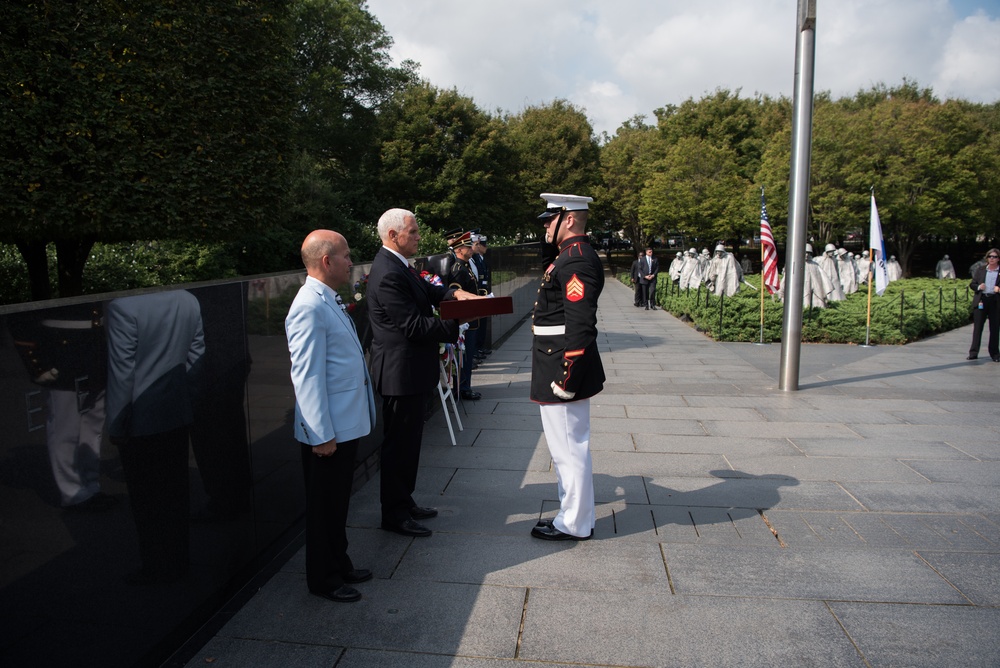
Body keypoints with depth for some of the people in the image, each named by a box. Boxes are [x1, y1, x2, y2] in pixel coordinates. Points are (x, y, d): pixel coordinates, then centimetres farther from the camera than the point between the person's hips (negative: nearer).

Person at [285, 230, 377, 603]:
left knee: (338, 502, 22)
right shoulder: (310, 307, -20)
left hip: (346, 424, 10)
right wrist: (322, 435, -23)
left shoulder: (330, 302, 12)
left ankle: (339, 565, 38)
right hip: (327, 431, -10)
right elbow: (307, 376, -23)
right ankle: (323, 580, 24)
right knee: (324, 507, 7)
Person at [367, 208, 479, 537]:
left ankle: (404, 501, 34)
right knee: (399, 443, 3)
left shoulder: (399, 265, 9)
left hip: (411, 368, 11)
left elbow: (427, 290, 13)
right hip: (402, 371, -11)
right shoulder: (388, 275, -23)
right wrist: (456, 324, -19)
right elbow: (414, 325, -25)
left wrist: (454, 293, -6)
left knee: (408, 439, 20)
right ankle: (394, 514, 17)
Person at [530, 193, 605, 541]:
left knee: (569, 448, 1)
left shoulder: (577, 259, -18)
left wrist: (567, 376, -25)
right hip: (558, 368, 11)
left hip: (564, 370, -11)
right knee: (569, 447, 18)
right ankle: (574, 516, 31)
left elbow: (580, 324, -25)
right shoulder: (572, 255, 15)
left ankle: (575, 525, 15)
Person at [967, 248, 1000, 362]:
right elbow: (972, 284, 13)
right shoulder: (980, 270, 11)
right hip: (981, 301, 1)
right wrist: (978, 287, -7)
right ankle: (973, 352, 3)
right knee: (977, 327, 1)